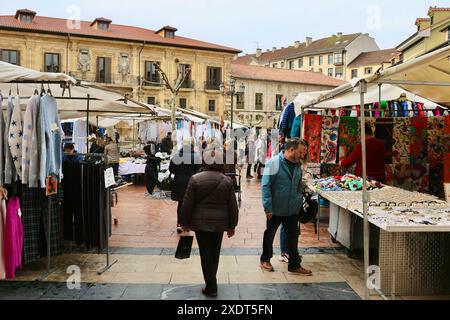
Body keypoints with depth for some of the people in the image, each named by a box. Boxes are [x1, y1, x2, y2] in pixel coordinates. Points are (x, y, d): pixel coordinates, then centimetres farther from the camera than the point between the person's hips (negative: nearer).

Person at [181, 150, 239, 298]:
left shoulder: (195, 179, -8)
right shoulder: (227, 180, -4)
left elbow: (188, 204, -5)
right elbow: (233, 206, -1)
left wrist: (185, 223, 6)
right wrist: (232, 225, 10)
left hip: (201, 222, -2)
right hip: (220, 223, 2)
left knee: (206, 254, 6)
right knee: (215, 253, 18)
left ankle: (211, 287, 8)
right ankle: (211, 282, 32)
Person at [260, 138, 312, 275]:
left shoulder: (298, 166, 4)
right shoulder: (274, 163, -15)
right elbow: (265, 186, -16)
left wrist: (299, 202, 6)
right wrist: (268, 207, -18)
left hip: (292, 210, 5)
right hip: (275, 209, -5)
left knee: (293, 237, 9)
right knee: (269, 235, 14)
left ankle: (295, 265, 22)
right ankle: (265, 259, 32)